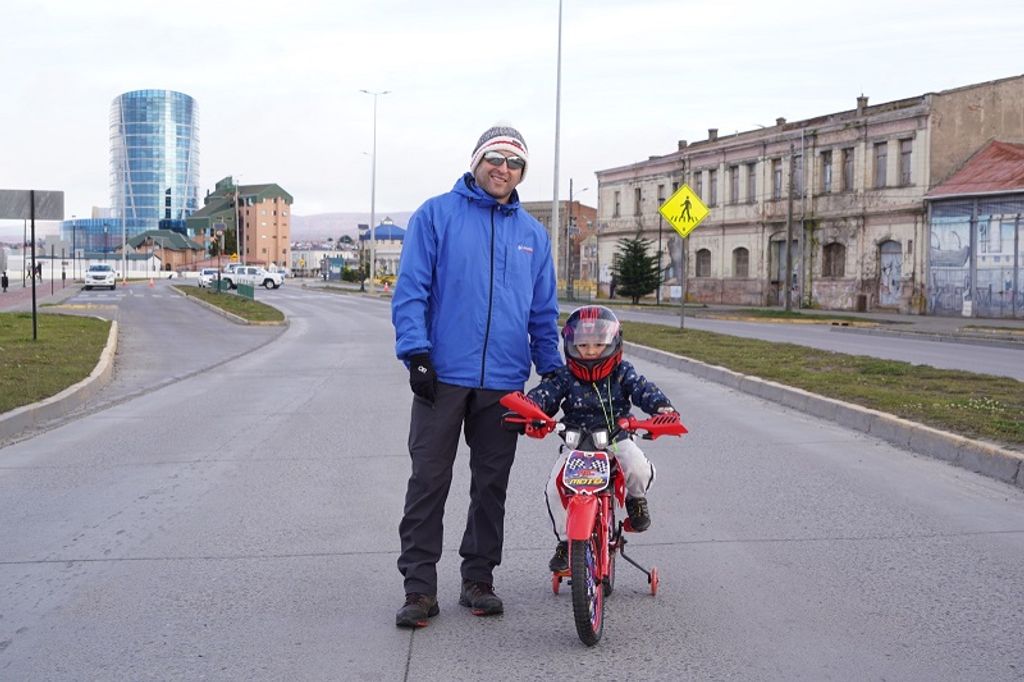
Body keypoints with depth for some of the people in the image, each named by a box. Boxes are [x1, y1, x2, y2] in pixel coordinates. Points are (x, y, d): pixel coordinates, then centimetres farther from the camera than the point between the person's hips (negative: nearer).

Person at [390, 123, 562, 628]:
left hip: (504, 382, 4)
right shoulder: (437, 215, 2)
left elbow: (544, 311, 18)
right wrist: (415, 352, -12)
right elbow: (411, 289, -3)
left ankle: (478, 580, 21)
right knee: (429, 481, -1)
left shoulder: (533, 233, 14)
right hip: (442, 375, -3)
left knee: (491, 484, 10)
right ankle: (419, 587, 6)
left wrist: (552, 373, 12)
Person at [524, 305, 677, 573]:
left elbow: (643, 389, -14)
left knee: (638, 470, -30)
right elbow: (545, 393, -12)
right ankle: (565, 540, 4)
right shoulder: (565, 377, 0)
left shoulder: (621, 373, 0)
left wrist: (662, 407, -35)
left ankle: (635, 498, 8)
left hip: (616, 440, -1)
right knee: (555, 487, -19)